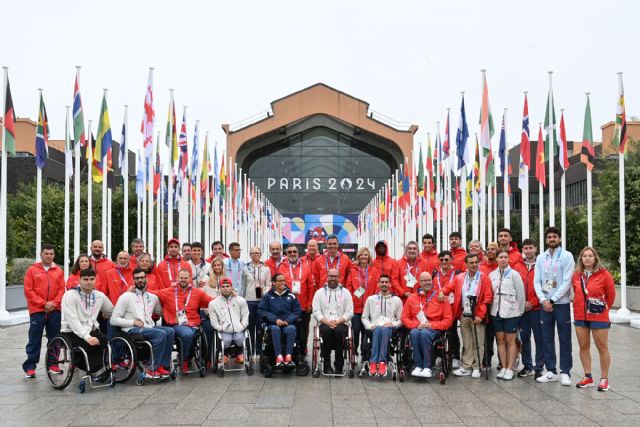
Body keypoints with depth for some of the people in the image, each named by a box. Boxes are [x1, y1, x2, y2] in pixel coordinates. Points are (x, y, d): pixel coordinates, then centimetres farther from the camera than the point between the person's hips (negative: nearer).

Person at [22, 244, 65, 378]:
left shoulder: (59, 271, 8)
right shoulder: (32, 270, 1)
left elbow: (62, 289, 6)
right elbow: (28, 290, -4)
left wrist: (55, 303, -10)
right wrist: (43, 304, -11)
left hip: (54, 311, 3)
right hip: (37, 310, -3)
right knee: (34, 340, -1)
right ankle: (29, 367, 5)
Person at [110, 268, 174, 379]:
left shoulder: (153, 297, 18)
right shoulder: (126, 297, 2)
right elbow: (114, 320, -4)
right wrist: (133, 322, -13)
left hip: (149, 327, 6)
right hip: (132, 330, -6)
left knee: (170, 331, -22)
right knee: (161, 334, -29)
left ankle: (162, 366, -18)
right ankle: (154, 369, -20)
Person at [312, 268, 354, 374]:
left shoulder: (345, 292, 13)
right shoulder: (320, 292, 13)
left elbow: (349, 312, 5)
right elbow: (316, 312, 4)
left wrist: (338, 321, -11)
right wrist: (327, 321, -12)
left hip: (341, 323, 0)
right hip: (324, 323, 0)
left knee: (339, 331, -34)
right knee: (326, 330, -34)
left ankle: (339, 365, -23)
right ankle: (327, 365, -25)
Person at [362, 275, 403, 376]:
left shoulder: (397, 300, 19)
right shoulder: (370, 299, 21)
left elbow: (401, 319, 14)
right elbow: (364, 317, 18)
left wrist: (393, 324, -7)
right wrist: (369, 326, -2)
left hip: (390, 328, -1)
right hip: (374, 328, 1)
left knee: (384, 330, -38)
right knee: (378, 329, -37)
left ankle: (374, 362, -45)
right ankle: (381, 362, -45)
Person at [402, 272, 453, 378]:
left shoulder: (441, 297, 5)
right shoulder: (412, 298, 10)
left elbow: (448, 320, 2)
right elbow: (405, 318, 11)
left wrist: (431, 325, -10)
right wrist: (417, 325, -7)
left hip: (434, 329, -2)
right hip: (417, 328, 2)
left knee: (424, 333, -36)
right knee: (414, 333, -34)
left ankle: (427, 367, -28)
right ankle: (418, 366, -26)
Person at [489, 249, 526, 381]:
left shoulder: (514, 274, -3)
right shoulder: (492, 275, 7)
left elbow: (520, 293, -1)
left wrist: (520, 311, 2)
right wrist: (492, 307, 5)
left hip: (511, 312, -3)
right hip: (496, 312, 4)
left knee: (510, 340, 1)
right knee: (500, 340, 7)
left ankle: (509, 369, 6)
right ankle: (503, 367, 15)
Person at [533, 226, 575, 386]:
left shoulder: (567, 256, -3)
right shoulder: (541, 258, 9)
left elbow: (567, 282, -10)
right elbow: (536, 281, 5)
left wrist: (552, 300, -13)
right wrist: (543, 300, -9)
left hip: (561, 303, -4)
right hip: (545, 304, 4)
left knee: (564, 339, 1)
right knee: (547, 339, 7)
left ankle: (565, 372, 7)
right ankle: (551, 371, 15)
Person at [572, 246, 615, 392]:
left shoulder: (604, 274, -9)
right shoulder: (576, 275, 3)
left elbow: (611, 294, 0)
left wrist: (604, 308, 8)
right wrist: (581, 307, 11)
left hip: (599, 317, -4)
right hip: (580, 316, 4)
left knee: (602, 347, 3)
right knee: (583, 347, 10)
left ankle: (604, 379, 12)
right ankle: (588, 377, 20)